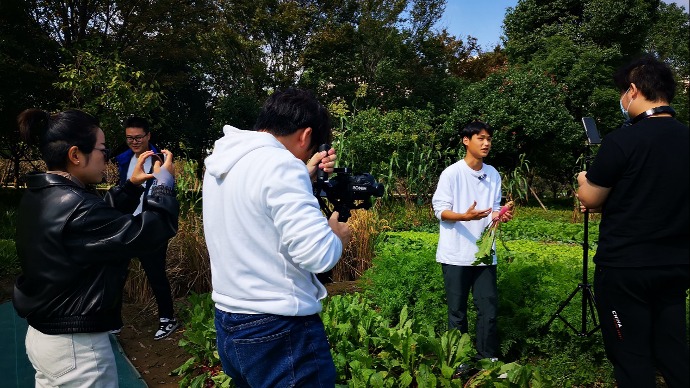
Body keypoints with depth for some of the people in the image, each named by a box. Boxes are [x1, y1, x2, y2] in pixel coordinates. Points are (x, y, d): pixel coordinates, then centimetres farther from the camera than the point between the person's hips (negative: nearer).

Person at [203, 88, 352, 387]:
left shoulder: (221, 160, 5)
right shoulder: (280, 164, -21)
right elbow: (318, 255, -26)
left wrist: (304, 176, 12)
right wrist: (337, 235, -5)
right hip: (278, 330, -9)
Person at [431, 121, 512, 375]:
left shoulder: (493, 175, 7)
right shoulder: (451, 173, -8)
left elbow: (494, 210, 13)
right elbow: (440, 210, -9)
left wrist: (501, 216, -9)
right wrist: (465, 216, -26)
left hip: (485, 253, 4)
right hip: (456, 254, -4)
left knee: (488, 307, 8)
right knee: (457, 309, 6)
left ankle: (488, 357, 22)